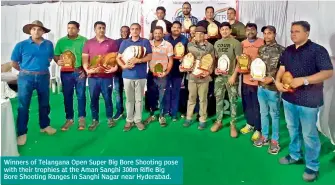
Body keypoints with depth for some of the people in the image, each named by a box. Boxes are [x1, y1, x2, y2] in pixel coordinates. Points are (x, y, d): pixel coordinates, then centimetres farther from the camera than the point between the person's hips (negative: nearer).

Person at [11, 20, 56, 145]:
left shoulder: (49, 44, 2)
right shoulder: (21, 45, -7)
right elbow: (14, 63, 2)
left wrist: (42, 68, 11)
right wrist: (25, 71, 9)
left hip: (44, 77, 3)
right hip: (26, 77, -3)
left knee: (44, 103, 14)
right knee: (23, 106, 2)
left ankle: (45, 126, 31)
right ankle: (22, 133, 12)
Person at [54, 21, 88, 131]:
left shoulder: (84, 40, 2)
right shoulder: (61, 41, 8)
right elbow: (56, 55, 8)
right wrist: (58, 61, -14)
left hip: (80, 71, -2)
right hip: (66, 72, 2)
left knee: (81, 95, 4)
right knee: (67, 96, 6)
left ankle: (81, 118, 16)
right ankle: (69, 119, 18)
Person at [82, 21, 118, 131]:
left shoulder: (112, 42, 5)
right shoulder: (88, 43, 9)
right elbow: (84, 58, 6)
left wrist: (115, 67, -13)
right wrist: (87, 70, -9)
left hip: (107, 76, -2)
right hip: (93, 77, 2)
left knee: (108, 98, 6)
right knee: (93, 99, 8)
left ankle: (109, 118, 23)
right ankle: (95, 120, 21)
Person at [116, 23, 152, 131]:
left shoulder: (145, 42, 3)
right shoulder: (124, 43, 9)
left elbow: (149, 57, -5)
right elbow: (118, 58, 8)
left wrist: (137, 60, -19)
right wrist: (124, 66, -12)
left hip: (141, 75, -1)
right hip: (127, 75, 2)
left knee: (139, 99, 6)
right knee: (129, 99, 8)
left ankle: (138, 120, 17)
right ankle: (129, 120, 17)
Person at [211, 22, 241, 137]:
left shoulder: (236, 43, -7)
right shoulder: (217, 43, 10)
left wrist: (234, 75, -16)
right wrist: (215, 69, 1)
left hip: (231, 76, -5)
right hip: (219, 75, 5)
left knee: (233, 101, 2)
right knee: (218, 99, 11)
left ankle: (233, 125, 12)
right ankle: (218, 121, 24)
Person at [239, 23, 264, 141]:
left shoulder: (262, 43, -10)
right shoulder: (242, 44, 8)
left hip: (258, 80, -5)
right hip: (246, 79, 6)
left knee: (257, 106, 4)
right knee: (247, 104, 17)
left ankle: (258, 129, 18)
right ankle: (250, 124, 36)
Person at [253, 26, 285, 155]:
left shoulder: (281, 50, -8)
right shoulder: (261, 49, 8)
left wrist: (272, 78, -18)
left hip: (273, 87, -5)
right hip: (261, 85, 5)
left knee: (274, 114, 7)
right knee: (263, 112, 16)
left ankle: (275, 140, 19)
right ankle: (264, 136, 30)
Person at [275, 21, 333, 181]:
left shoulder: (317, 50, -13)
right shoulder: (288, 50, 7)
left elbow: (328, 72, -18)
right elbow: (282, 68, 9)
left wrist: (303, 80, -27)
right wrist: (277, 81, -12)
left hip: (309, 100, -6)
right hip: (288, 97, 6)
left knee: (309, 134, 4)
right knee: (292, 129, 20)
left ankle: (312, 166, 21)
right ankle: (294, 155, 39)